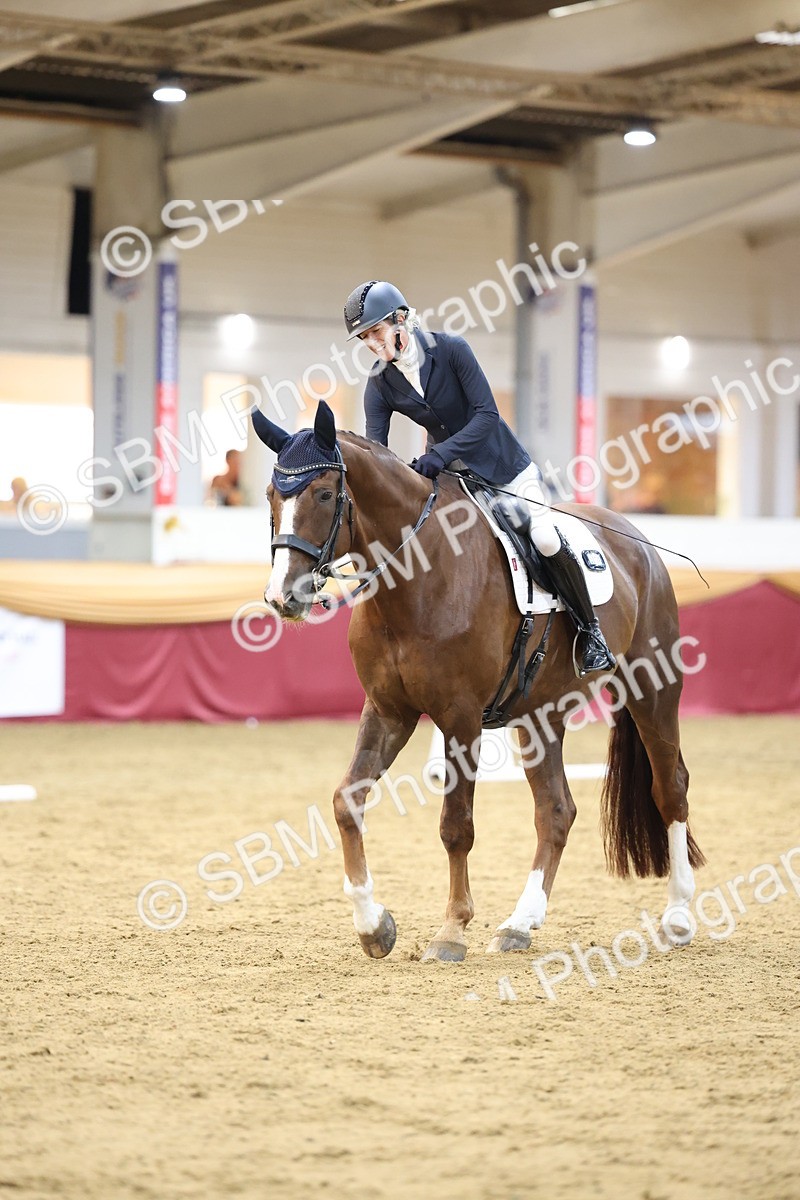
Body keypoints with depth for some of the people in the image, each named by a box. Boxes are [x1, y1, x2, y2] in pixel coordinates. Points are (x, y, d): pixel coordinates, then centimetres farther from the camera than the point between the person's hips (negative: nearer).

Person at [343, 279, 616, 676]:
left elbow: (487, 415, -25)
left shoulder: (451, 350, -22)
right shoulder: (380, 385, -10)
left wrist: (439, 454, -37)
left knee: (546, 542, -16)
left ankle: (590, 632, 0)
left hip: (501, 463, -5)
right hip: (446, 473, 5)